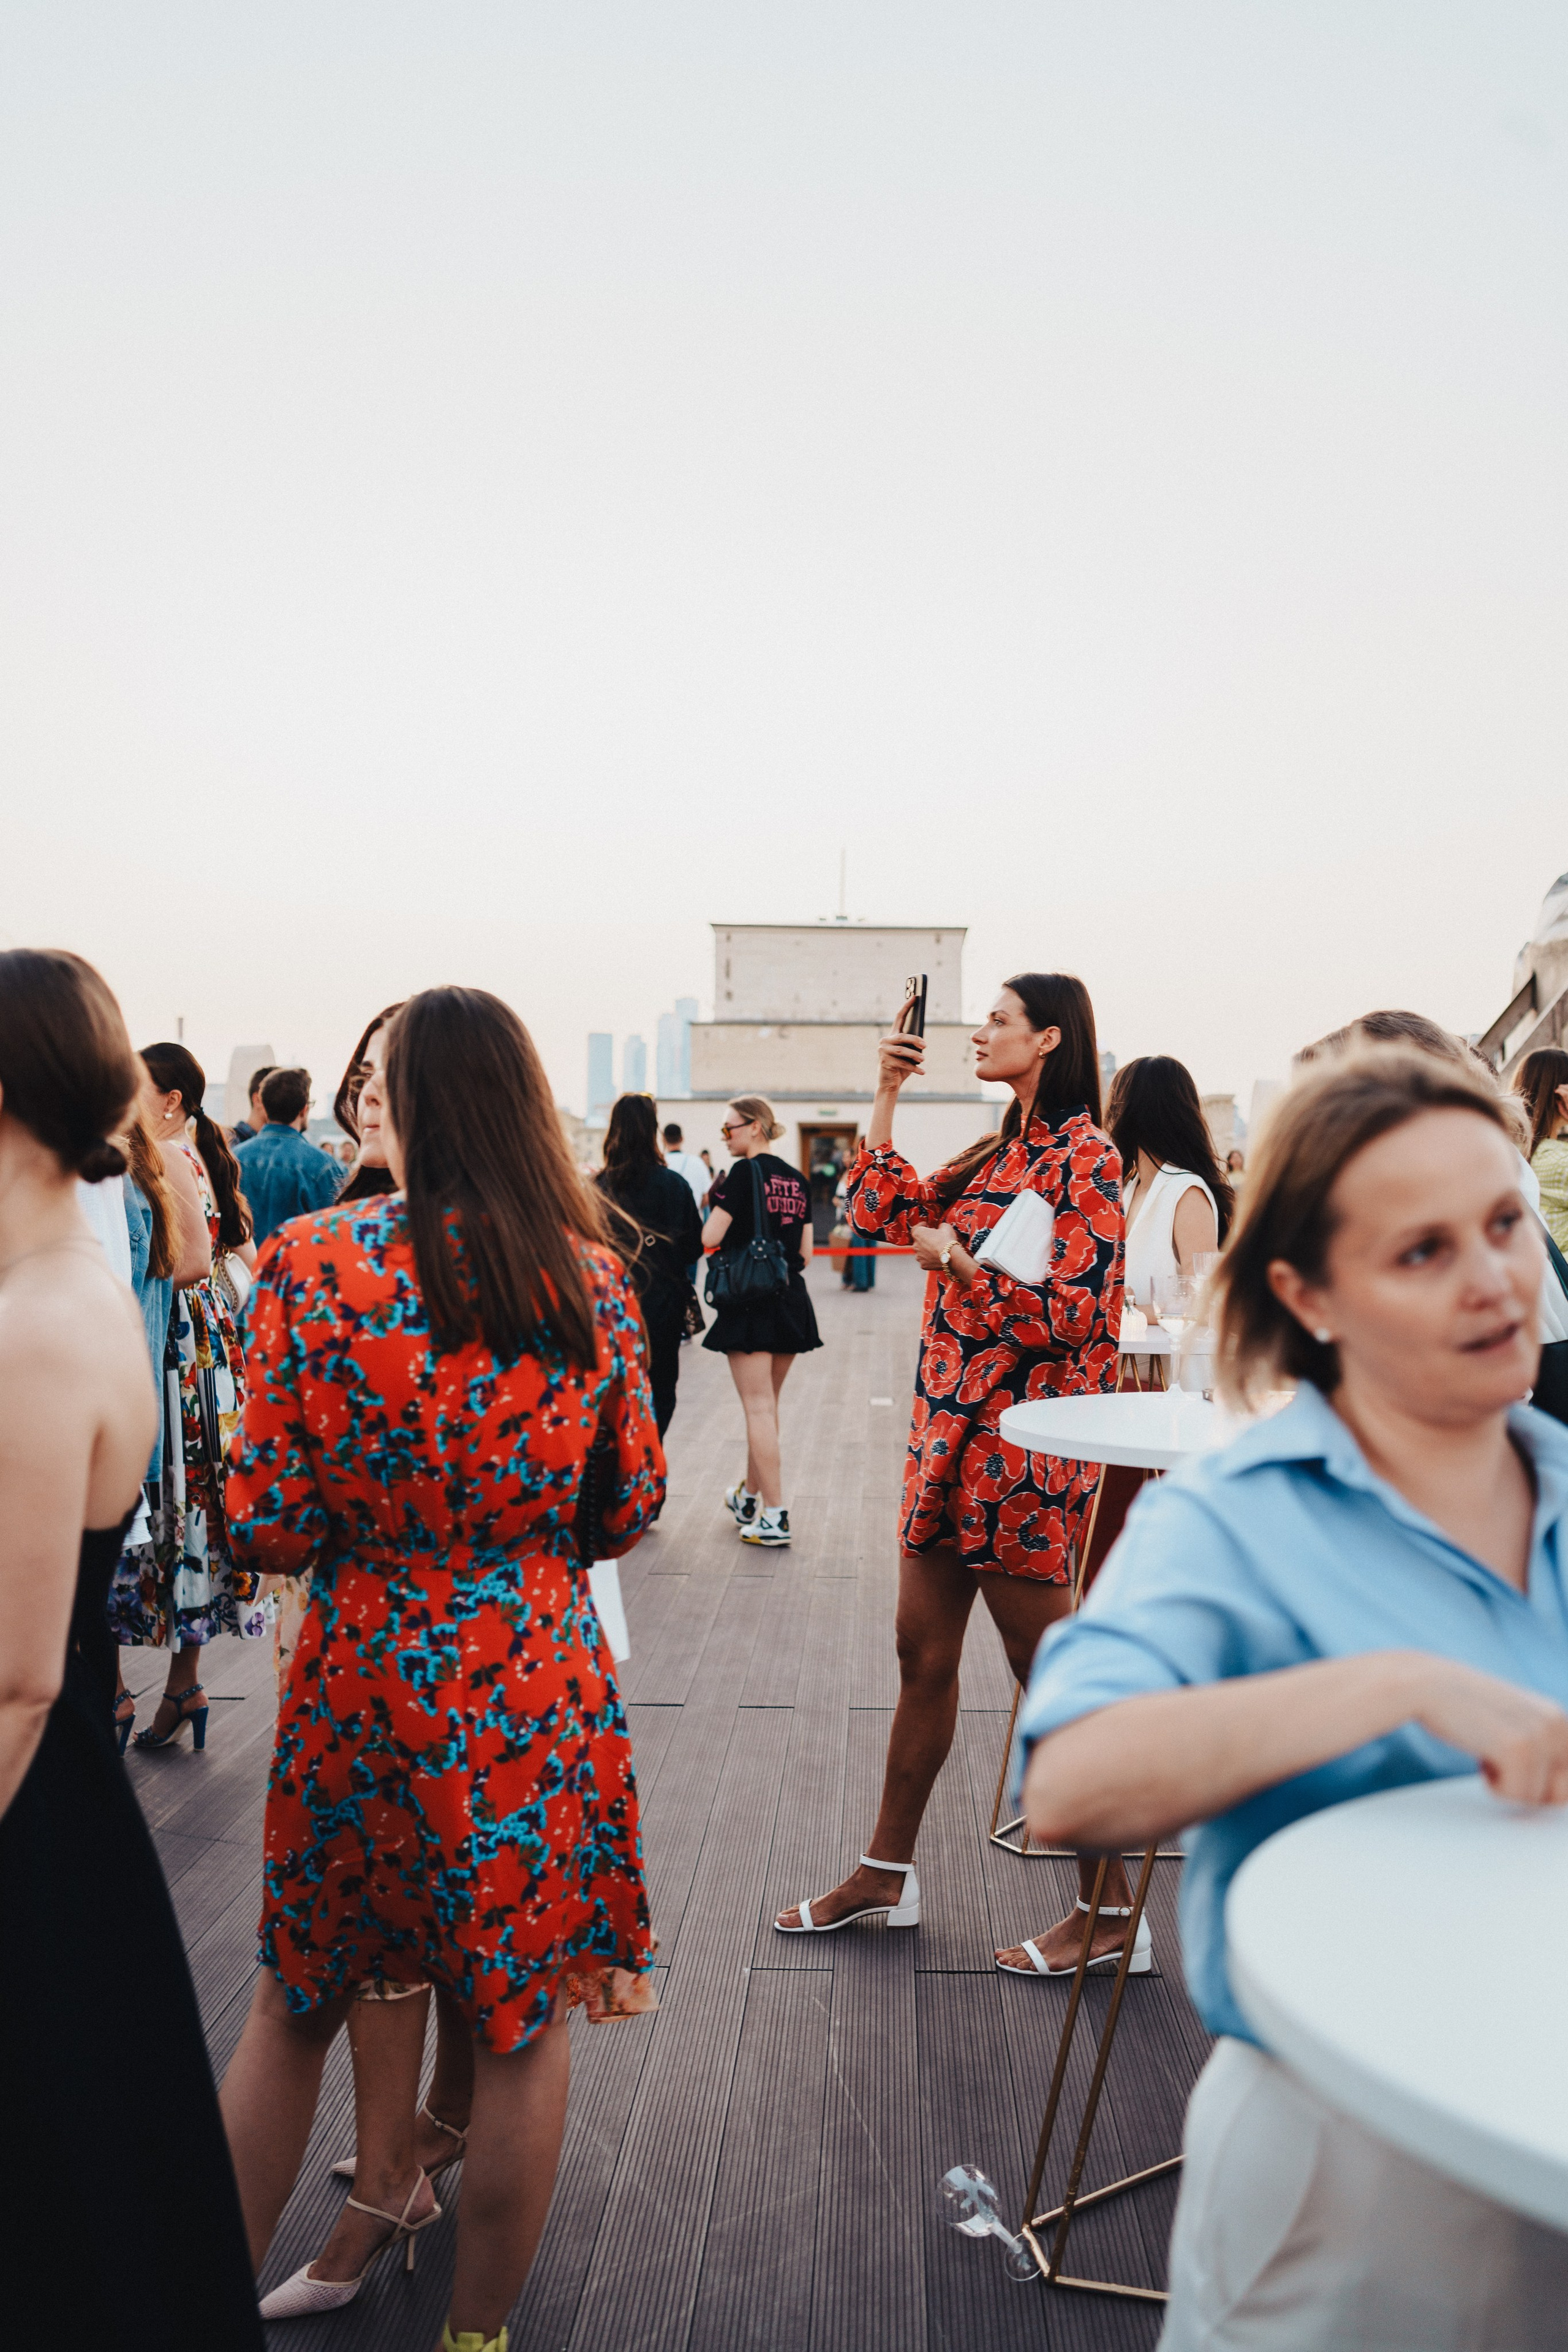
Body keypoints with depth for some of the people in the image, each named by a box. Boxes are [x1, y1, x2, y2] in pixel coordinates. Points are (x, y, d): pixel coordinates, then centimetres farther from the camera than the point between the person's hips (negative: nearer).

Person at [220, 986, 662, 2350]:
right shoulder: (590, 1276, -5)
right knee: (521, 2022, 17)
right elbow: (633, 1505, 4)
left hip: (364, 1677, -1)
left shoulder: (315, 1264, -12)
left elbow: (269, 1524, -11)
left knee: (296, 2007, 21)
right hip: (535, 1687, 1)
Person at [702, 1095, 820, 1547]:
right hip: (792, 1301, 7)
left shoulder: (744, 1172, -11)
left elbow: (710, 1237, -14)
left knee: (759, 1408, -3)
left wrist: (716, 1202, 4)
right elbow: (805, 1250, 11)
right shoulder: (796, 1178, 9)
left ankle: (774, 1518, -3)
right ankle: (749, 1497, 33)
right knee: (768, 1404, 18)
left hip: (749, 1302, -7)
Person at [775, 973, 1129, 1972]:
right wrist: (887, 1093, 8)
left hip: (1024, 1442, -8)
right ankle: (886, 1872, 29)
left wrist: (957, 1259, -12)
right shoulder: (996, 1152, 14)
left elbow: (1077, 1311, -20)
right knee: (923, 1656, 15)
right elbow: (886, 1210, 12)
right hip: (950, 1432, 9)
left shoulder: (1083, 1155, -12)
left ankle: (1111, 1909, 17)